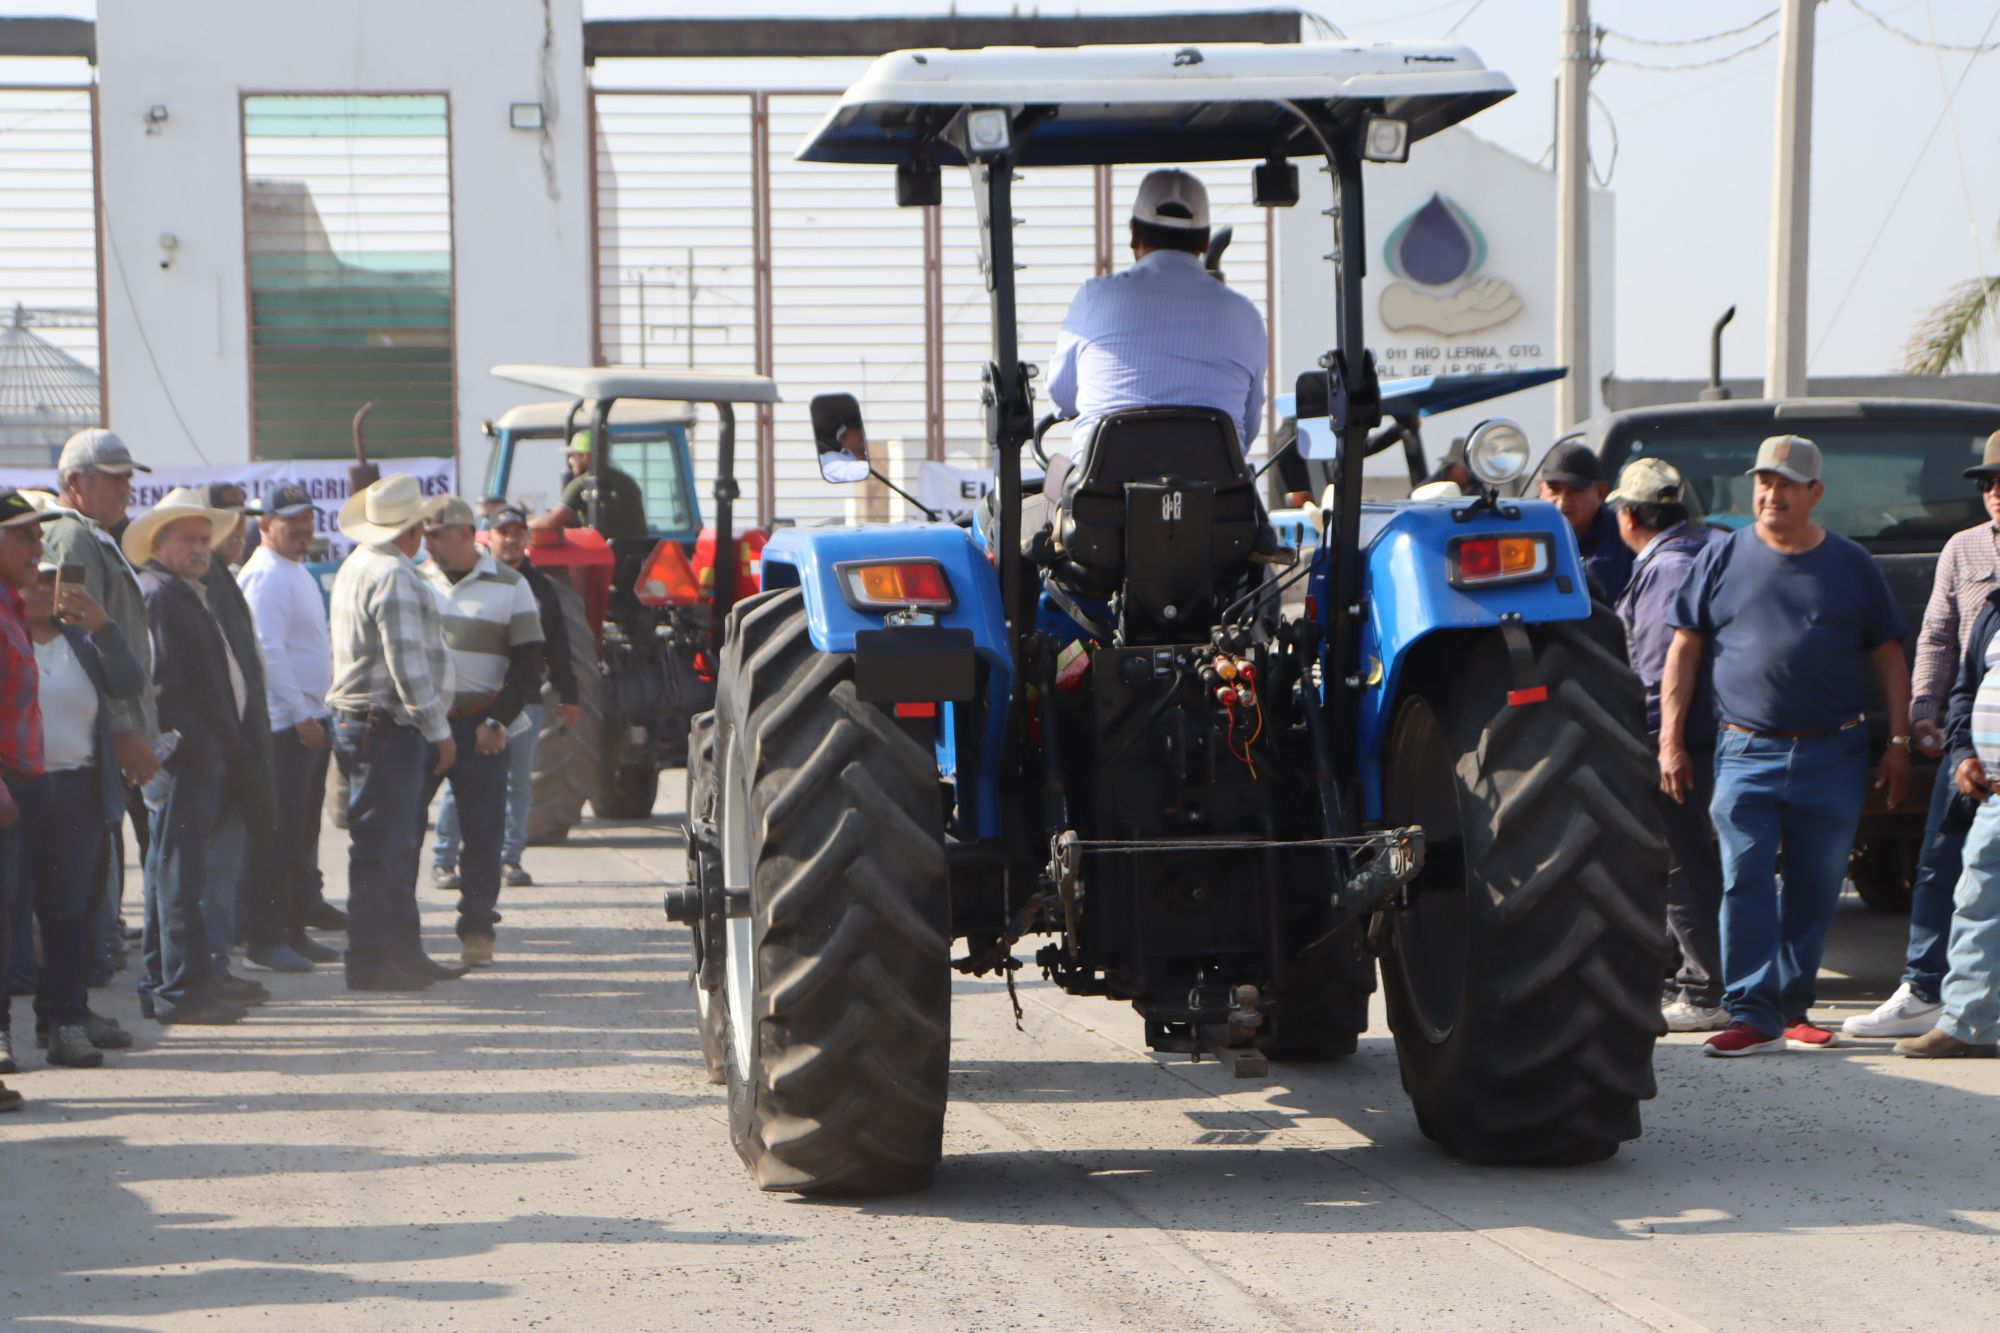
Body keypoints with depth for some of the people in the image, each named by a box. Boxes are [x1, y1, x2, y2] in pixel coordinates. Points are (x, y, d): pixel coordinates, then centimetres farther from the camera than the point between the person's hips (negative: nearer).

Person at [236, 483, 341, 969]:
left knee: (302, 832, 13)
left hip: (309, 720, 10)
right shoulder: (267, 576, -13)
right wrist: (301, 716, -19)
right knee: (281, 835, -8)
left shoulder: (297, 572, 19)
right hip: (283, 723, -10)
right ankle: (269, 935, -5)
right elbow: (268, 651, -19)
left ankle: (295, 929, 18)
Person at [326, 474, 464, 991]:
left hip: (360, 722, 10)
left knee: (401, 845, 16)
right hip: (386, 729, -10)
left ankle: (404, 952, 21)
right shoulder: (393, 575, -16)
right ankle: (369, 962, -5)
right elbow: (406, 661, -21)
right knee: (380, 846, -7)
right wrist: (438, 729, -16)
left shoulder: (357, 565, 17)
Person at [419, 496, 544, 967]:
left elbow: (528, 664, 0)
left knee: (482, 831, 0)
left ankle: (477, 929, 8)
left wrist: (497, 721, -8)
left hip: (480, 729, -2)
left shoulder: (509, 587, 2)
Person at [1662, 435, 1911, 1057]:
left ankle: (1793, 1009, 16)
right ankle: (1752, 1016, -11)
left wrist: (1898, 743, 5)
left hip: (1832, 757, 1)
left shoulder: (1852, 565, 9)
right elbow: (1683, 651, 8)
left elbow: (1889, 659, 12)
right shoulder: (1724, 559, 7)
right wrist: (1671, 741, 1)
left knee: (1815, 889, 6)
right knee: (1745, 883, -10)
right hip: (1746, 753, -1)